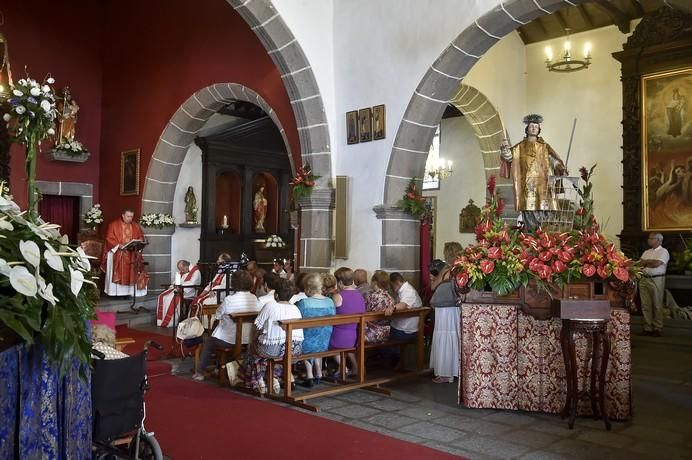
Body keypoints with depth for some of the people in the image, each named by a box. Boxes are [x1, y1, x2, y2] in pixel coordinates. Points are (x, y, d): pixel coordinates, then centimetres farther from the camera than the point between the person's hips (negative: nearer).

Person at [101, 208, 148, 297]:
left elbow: (141, 236, 15)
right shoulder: (114, 225, -2)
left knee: (132, 273, -3)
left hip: (132, 254, 3)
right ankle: (116, 292, -2)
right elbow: (109, 239, -6)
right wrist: (119, 245, -19)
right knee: (117, 273, -4)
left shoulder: (135, 226, 10)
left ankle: (129, 291, -1)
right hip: (117, 253, -3)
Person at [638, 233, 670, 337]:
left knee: (657, 305, -1)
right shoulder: (646, 252, 19)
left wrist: (646, 262, 0)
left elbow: (657, 263, -15)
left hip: (656, 280, -6)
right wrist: (650, 262, -6)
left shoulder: (663, 251, -2)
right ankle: (648, 328, 9)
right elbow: (640, 263, 10)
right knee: (645, 305, 4)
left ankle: (657, 328, 4)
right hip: (644, 279, 6)